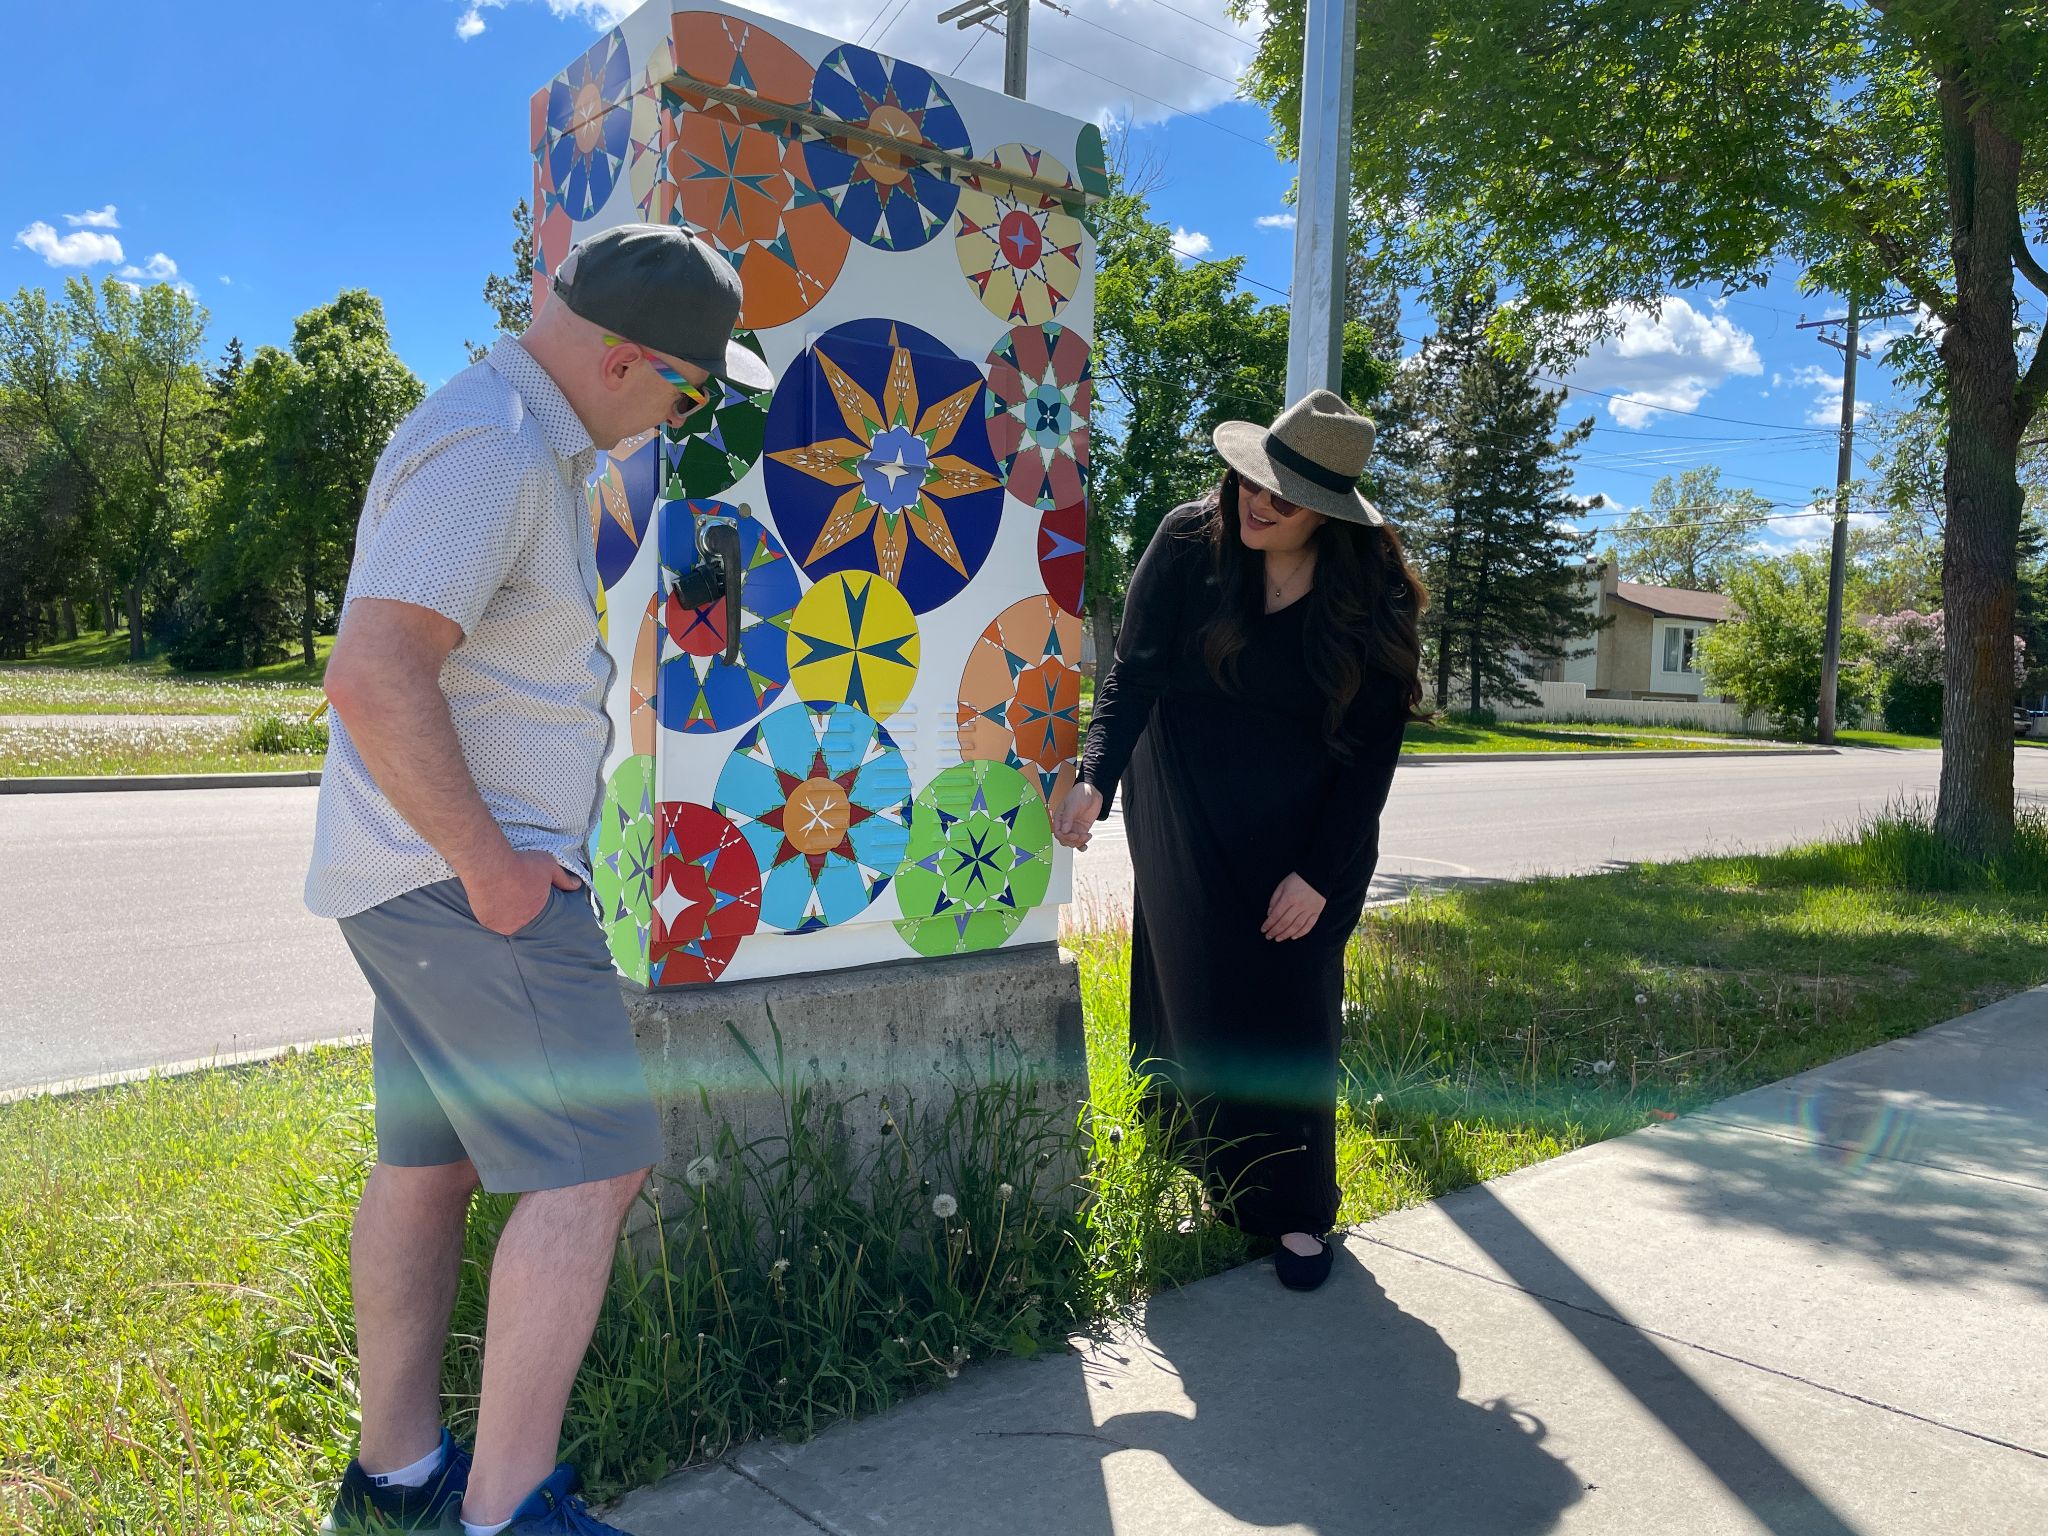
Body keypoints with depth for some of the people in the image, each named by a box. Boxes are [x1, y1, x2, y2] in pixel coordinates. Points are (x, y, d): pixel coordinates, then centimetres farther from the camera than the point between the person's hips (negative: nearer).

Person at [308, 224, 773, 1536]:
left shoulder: (536, 442, 17)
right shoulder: (490, 450, -18)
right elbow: (374, 678, -28)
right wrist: (489, 866, -21)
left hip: (441, 874, 11)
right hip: (465, 878, -11)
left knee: (430, 1161, 16)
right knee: (593, 1169, -7)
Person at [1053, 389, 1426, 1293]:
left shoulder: (1373, 589, -15)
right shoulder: (1189, 544, -15)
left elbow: (1374, 744, -12)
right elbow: (1134, 673, -16)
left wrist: (1320, 873, -16)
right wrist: (1096, 777, -34)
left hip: (1309, 817, 0)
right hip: (1187, 803, 1)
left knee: (1291, 999, -3)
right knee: (1191, 983, 2)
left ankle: (1295, 1209, 10)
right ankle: (1205, 1181, 20)